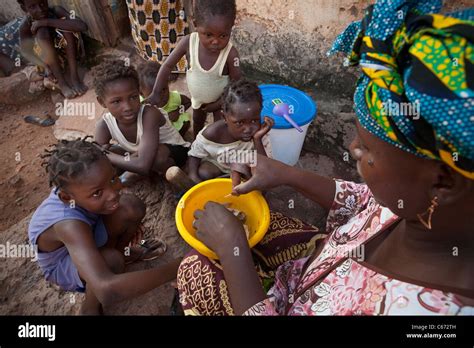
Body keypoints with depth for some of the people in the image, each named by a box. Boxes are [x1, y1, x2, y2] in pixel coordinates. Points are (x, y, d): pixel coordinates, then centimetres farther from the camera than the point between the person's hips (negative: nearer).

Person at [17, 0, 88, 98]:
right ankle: (62, 82, -27)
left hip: (68, 53, 1)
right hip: (47, 59, 0)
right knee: (42, 32, -29)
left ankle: (74, 75, -26)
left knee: (65, 22, -24)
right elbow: (25, 51, -20)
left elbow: (82, 26, -34)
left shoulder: (56, 11, -18)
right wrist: (45, 66, -38)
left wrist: (47, 22, -34)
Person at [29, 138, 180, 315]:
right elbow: (107, 290, -56)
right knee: (111, 260, -36)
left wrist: (128, 224, -12)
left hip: (86, 236, 6)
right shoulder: (69, 225, -45)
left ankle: (125, 251, 13)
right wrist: (176, 268, -52)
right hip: (63, 267, -5)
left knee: (132, 207, -18)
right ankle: (91, 307, -4)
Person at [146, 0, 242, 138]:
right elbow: (168, 66, -18)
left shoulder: (230, 53, -37)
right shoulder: (188, 42, -30)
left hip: (221, 99, -4)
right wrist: (156, 93, -18)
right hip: (197, 96, 4)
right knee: (197, 121, 29)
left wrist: (218, 104, -19)